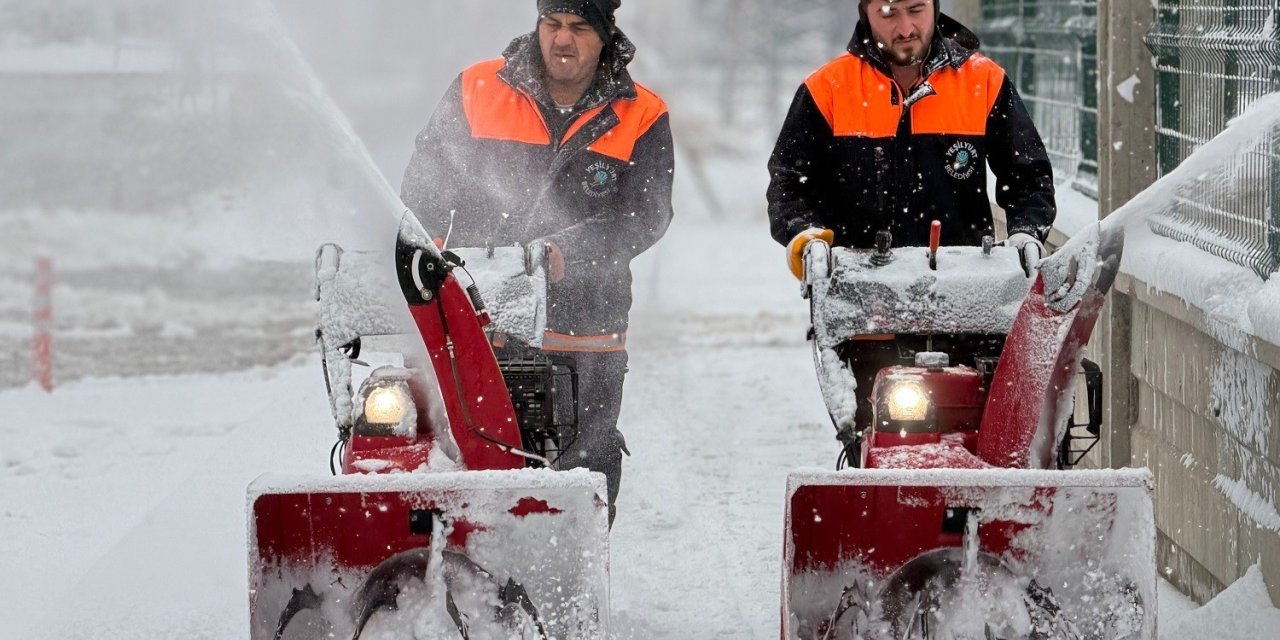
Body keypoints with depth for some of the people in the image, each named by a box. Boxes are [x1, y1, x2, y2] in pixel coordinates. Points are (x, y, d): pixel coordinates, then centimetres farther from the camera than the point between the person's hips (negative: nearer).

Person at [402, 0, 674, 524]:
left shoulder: (642, 118, 7)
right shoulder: (475, 92, 9)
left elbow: (646, 216, -4)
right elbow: (423, 192, 11)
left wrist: (568, 251, -20)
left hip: (584, 329, 0)